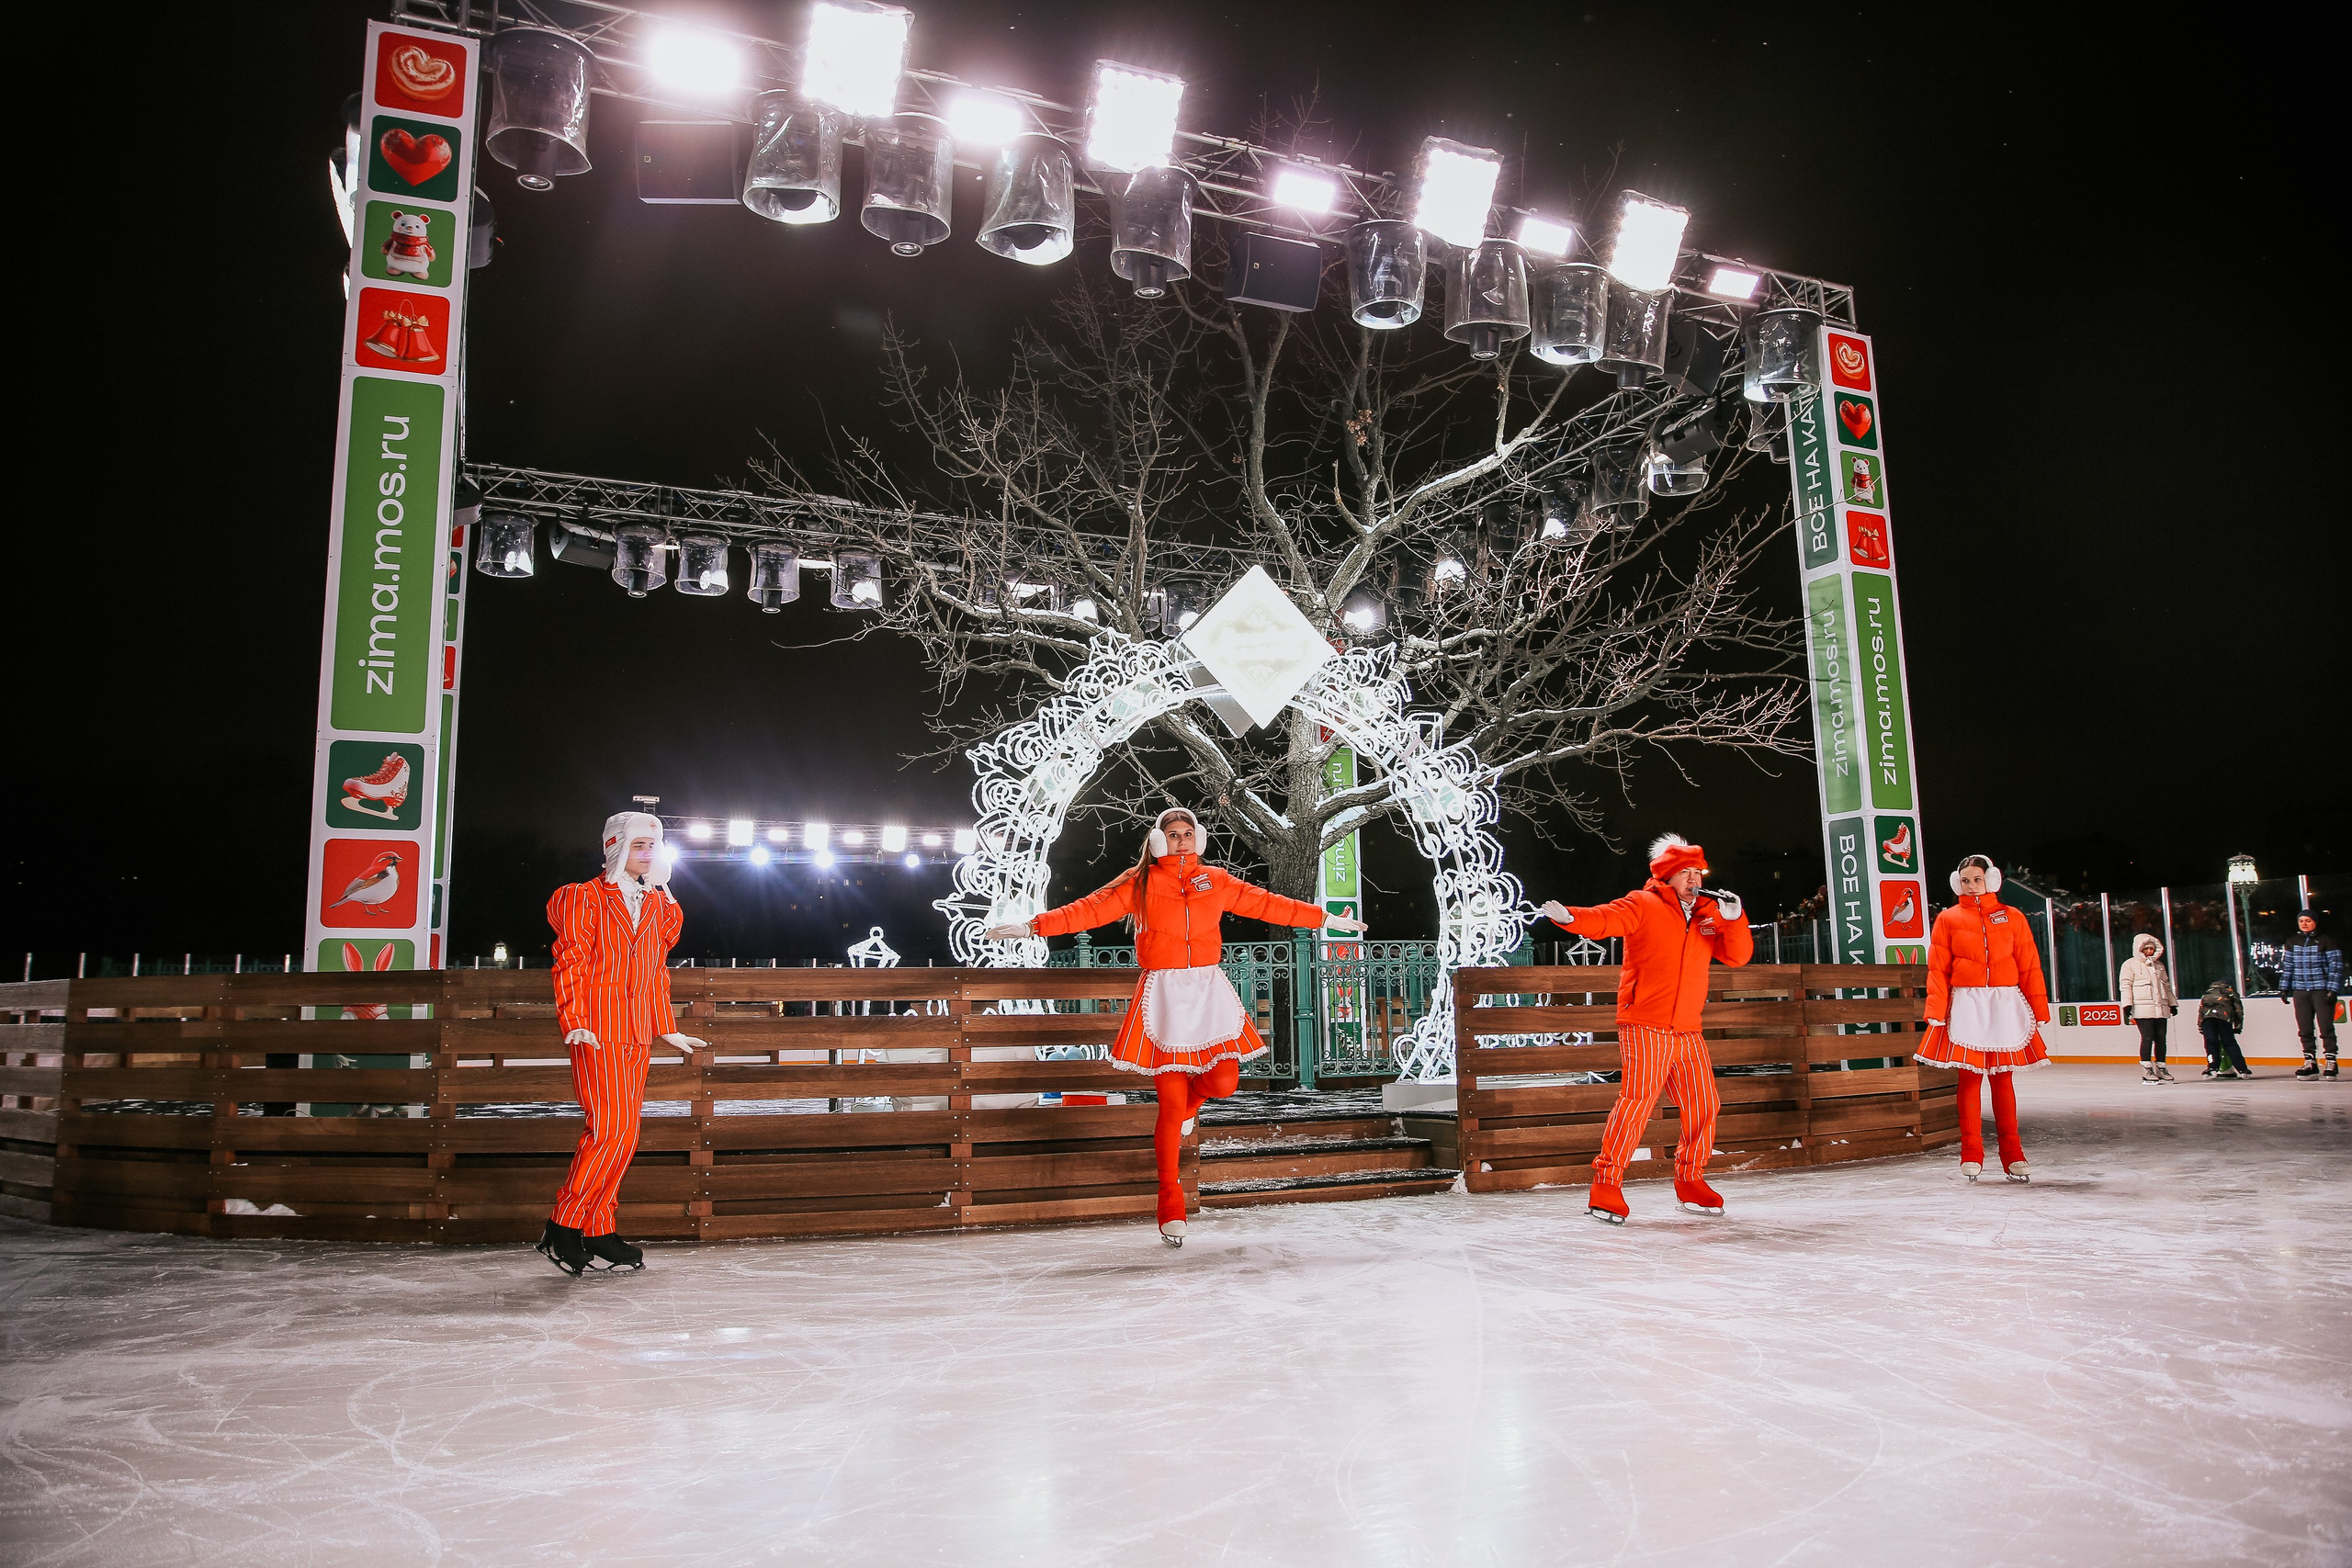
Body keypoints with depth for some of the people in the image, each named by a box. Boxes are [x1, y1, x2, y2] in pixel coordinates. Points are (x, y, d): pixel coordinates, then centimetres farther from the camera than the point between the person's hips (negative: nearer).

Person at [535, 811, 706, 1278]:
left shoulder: (656, 904, 19)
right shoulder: (584, 898, 1)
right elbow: (571, 964, -5)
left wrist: (667, 1030, 20)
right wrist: (574, 1024, -16)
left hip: (638, 1033, 6)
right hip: (598, 1031, -6)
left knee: (624, 1134, 4)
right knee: (612, 1129, -14)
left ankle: (599, 1234, 11)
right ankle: (562, 1229, -2)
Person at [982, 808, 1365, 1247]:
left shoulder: (1217, 880, 11)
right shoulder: (1139, 882, 3)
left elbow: (1267, 904, 15)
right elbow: (1089, 910, -4)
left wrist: (1325, 919, 17)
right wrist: (1031, 927, -13)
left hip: (1209, 990, 3)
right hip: (1163, 993, -3)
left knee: (1224, 1080, -13)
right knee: (1171, 1103, -5)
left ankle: (1188, 1105, 26)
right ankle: (1171, 1207, 7)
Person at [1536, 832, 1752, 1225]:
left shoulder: (1709, 915, 16)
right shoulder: (1644, 905, -1)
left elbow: (1738, 955, 10)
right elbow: (1605, 919, -15)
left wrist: (1734, 919, -6)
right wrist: (1569, 917, -35)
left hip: (1688, 1031, 6)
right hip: (1645, 1026, -6)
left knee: (1703, 1104, 10)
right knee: (1638, 1099, -15)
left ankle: (1689, 1182, 28)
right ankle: (1606, 1185, -8)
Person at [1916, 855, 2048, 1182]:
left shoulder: (2012, 917, 8)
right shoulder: (1948, 919, 6)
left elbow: (2029, 967, 7)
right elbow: (1938, 970, 2)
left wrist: (2039, 1011, 3)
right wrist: (1936, 1014, -5)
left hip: (2006, 1005, 1)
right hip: (1966, 1005, -1)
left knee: (2003, 1077, 4)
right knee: (1970, 1076, 0)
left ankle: (2012, 1154, 12)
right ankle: (1971, 1155, 7)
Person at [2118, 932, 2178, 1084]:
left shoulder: (2159, 965, 20)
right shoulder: (2130, 964, 1)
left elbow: (2166, 986, 26)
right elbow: (2125, 985, -5)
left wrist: (2172, 1003, 23)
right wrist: (2127, 1004, -13)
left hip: (2161, 1009, 6)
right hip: (2142, 1009, -6)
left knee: (2161, 1038, 5)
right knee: (2147, 1038, -9)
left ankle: (2161, 1068, 13)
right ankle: (2147, 1070, -5)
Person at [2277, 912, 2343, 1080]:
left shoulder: (2327, 941, -1)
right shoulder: (2292, 942, 12)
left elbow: (2336, 967, -4)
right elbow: (2286, 966, 14)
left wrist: (2332, 989, -11)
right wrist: (2283, 988, 9)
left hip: (2321, 990, -4)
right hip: (2300, 991, 4)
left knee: (2326, 1027, -4)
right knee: (2304, 1028, 4)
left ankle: (2331, 1062, 3)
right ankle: (2310, 1063, 8)